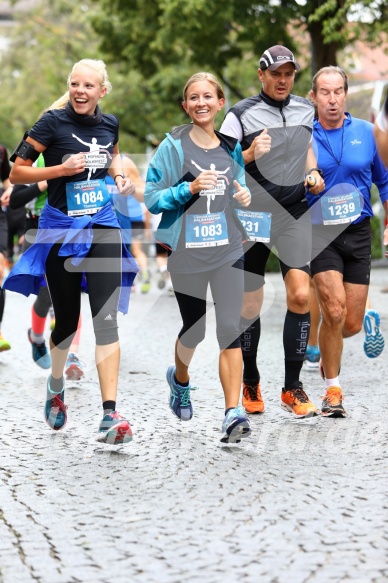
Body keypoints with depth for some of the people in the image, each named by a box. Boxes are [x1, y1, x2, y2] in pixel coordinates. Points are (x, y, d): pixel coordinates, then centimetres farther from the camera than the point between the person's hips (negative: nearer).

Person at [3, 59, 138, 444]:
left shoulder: (109, 123, 5)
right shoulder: (53, 122, -9)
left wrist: (120, 176, 6)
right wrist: (62, 169, -20)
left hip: (102, 227, 3)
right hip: (62, 229, -2)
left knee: (106, 319, -11)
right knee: (67, 320, 8)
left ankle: (109, 416, -16)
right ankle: (56, 384, 41)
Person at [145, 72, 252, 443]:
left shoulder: (232, 147, 7)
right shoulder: (174, 146, -5)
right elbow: (151, 198, -7)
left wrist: (244, 197, -3)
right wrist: (189, 189, -21)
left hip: (228, 250, 2)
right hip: (187, 253, -2)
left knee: (231, 328, -10)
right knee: (193, 329, 11)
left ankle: (233, 413, -12)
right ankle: (180, 380, 44)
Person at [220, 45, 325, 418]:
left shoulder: (306, 111, 9)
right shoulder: (240, 114, -5)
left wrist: (313, 173, 5)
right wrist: (250, 155, -24)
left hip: (295, 213, 3)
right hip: (253, 216, -3)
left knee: (300, 295, -8)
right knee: (250, 304, 3)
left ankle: (292, 387, 1)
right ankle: (250, 384, 22)